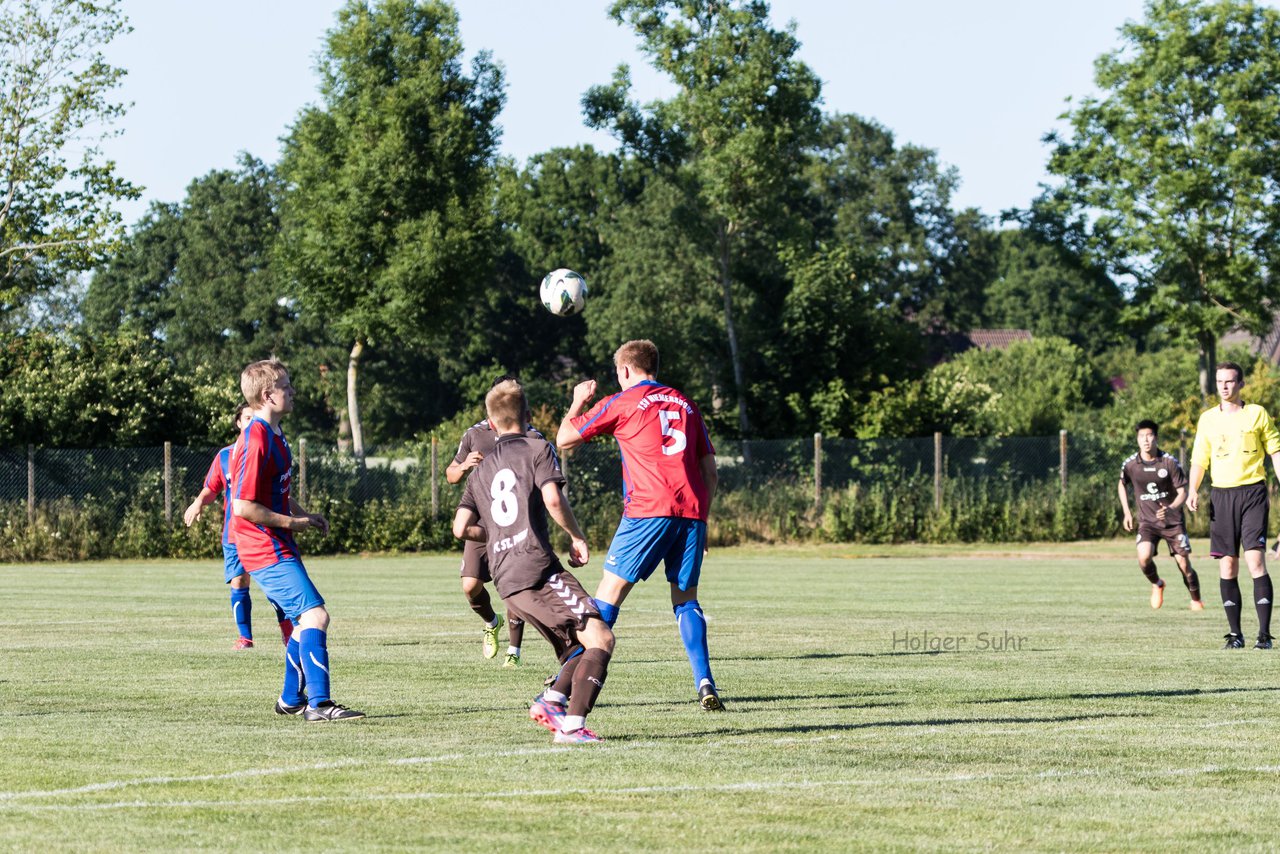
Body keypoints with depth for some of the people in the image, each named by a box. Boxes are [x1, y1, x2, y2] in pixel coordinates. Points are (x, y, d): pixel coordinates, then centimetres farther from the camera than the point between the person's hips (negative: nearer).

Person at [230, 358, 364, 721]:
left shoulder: (274, 436, 14)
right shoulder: (255, 442, -19)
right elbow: (243, 507, -24)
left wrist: (306, 515, 14)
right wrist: (291, 522, -16)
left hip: (280, 548, 11)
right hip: (267, 551, -11)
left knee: (305, 620, 19)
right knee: (316, 615, -18)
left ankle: (291, 699, 30)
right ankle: (319, 703, -22)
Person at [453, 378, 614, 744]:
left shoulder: (482, 469, 22)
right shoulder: (538, 449, 4)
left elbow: (461, 528, 15)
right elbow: (553, 498, -12)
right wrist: (576, 536, 2)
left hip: (505, 578, 8)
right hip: (537, 567, -7)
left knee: (578, 649, 13)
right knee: (600, 638, -14)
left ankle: (552, 700, -12)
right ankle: (573, 725, -29)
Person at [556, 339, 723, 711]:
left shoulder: (622, 403, 6)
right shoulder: (685, 405, 19)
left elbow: (564, 439, 14)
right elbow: (710, 471, 18)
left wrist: (578, 401, 30)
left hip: (648, 510, -4)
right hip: (692, 512, 4)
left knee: (610, 591, -2)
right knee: (685, 597, 12)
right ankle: (705, 684, -2)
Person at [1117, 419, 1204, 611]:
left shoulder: (1169, 462, -11)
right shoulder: (1130, 465, -5)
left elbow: (1182, 492, -9)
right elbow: (1122, 485, 17)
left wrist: (1171, 508, -29)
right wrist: (1127, 513, 11)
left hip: (1173, 521, -1)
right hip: (1147, 521, 1)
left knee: (1184, 564, -2)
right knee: (1144, 557, -25)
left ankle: (1196, 600, 24)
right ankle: (1157, 584, 7)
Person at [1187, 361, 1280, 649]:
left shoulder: (1257, 414, 4)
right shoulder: (1207, 419, 11)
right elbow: (1199, 460, 13)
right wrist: (1193, 490, -4)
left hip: (1252, 492, -3)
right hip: (1221, 495, 3)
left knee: (1255, 561, -13)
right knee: (1227, 566, 2)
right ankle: (1234, 633, 9)